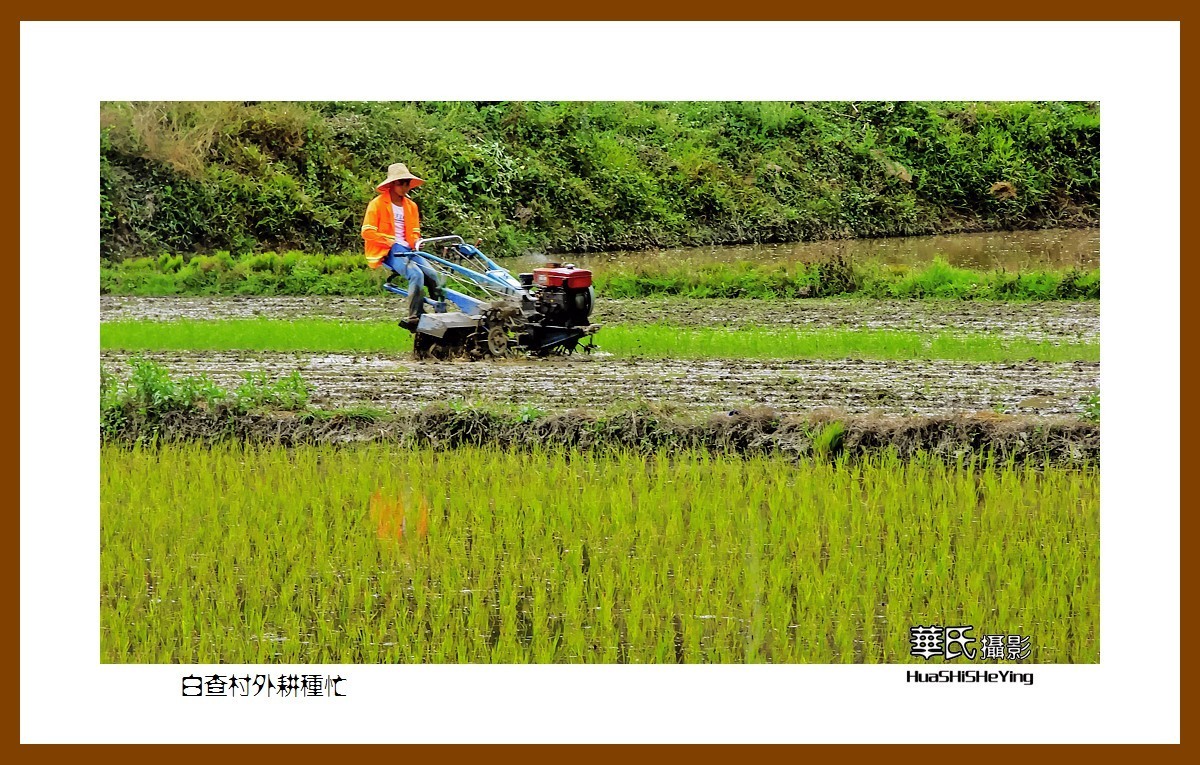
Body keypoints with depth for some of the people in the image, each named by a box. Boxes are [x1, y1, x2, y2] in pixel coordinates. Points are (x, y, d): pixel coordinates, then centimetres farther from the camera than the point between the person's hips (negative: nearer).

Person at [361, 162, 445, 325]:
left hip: (408, 250, 6)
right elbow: (367, 232, -7)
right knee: (417, 274, -30)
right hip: (387, 251, -6)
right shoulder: (378, 204, -1)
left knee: (432, 275, -19)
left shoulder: (411, 206, 18)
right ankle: (414, 317, -30)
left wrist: (416, 242, -2)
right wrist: (391, 241, -14)